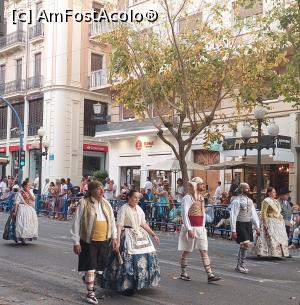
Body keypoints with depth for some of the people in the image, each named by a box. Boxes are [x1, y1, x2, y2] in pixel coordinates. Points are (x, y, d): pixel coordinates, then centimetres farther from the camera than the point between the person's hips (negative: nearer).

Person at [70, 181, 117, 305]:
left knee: (97, 265, 16)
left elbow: (112, 221, 16)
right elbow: (77, 223, -8)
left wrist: (114, 236, 11)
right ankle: (90, 293, 14)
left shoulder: (106, 204, 8)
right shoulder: (84, 203, -9)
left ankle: (88, 278, 46)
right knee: (90, 267, 0)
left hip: (104, 241, 5)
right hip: (89, 240, -5)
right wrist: (76, 242, -9)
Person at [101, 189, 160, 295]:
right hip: (128, 236, -7)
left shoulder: (139, 209, 10)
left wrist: (153, 235, 15)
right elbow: (119, 226, -16)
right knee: (128, 260, -9)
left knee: (143, 259, 5)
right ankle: (127, 285, 5)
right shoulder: (123, 209, -10)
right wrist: (118, 241, -25)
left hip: (140, 235, 7)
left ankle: (140, 282, 20)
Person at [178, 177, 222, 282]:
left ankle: (210, 275, 0)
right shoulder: (188, 198, -11)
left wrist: (203, 226, 11)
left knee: (204, 251, 2)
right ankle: (183, 273, 18)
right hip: (191, 228, -7)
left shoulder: (201, 198, 13)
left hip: (200, 229, 7)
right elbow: (184, 215, -15)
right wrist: (189, 229, -19)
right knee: (186, 251, 5)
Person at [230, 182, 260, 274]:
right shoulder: (236, 201, -11)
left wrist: (257, 227, 10)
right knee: (245, 244, -15)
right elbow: (233, 216, -13)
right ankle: (240, 265, -2)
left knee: (245, 245, 10)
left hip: (248, 224, 8)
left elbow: (254, 214, 17)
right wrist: (233, 231, -16)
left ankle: (240, 265, 23)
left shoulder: (249, 200, 14)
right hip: (240, 224, -8)